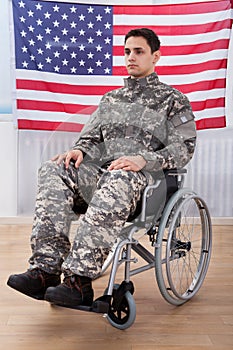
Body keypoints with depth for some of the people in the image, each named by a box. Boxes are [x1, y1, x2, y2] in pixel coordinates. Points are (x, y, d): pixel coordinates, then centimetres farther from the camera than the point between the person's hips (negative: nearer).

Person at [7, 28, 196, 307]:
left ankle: (80, 279, -44)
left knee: (117, 183, -42)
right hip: (98, 169, 5)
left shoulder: (173, 99, 14)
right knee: (52, 171, -25)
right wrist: (79, 150, -5)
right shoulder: (110, 99, 29)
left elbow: (183, 148, 1)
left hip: (142, 176, -4)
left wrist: (143, 159, -17)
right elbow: (91, 137, 22)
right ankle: (46, 268, -33)